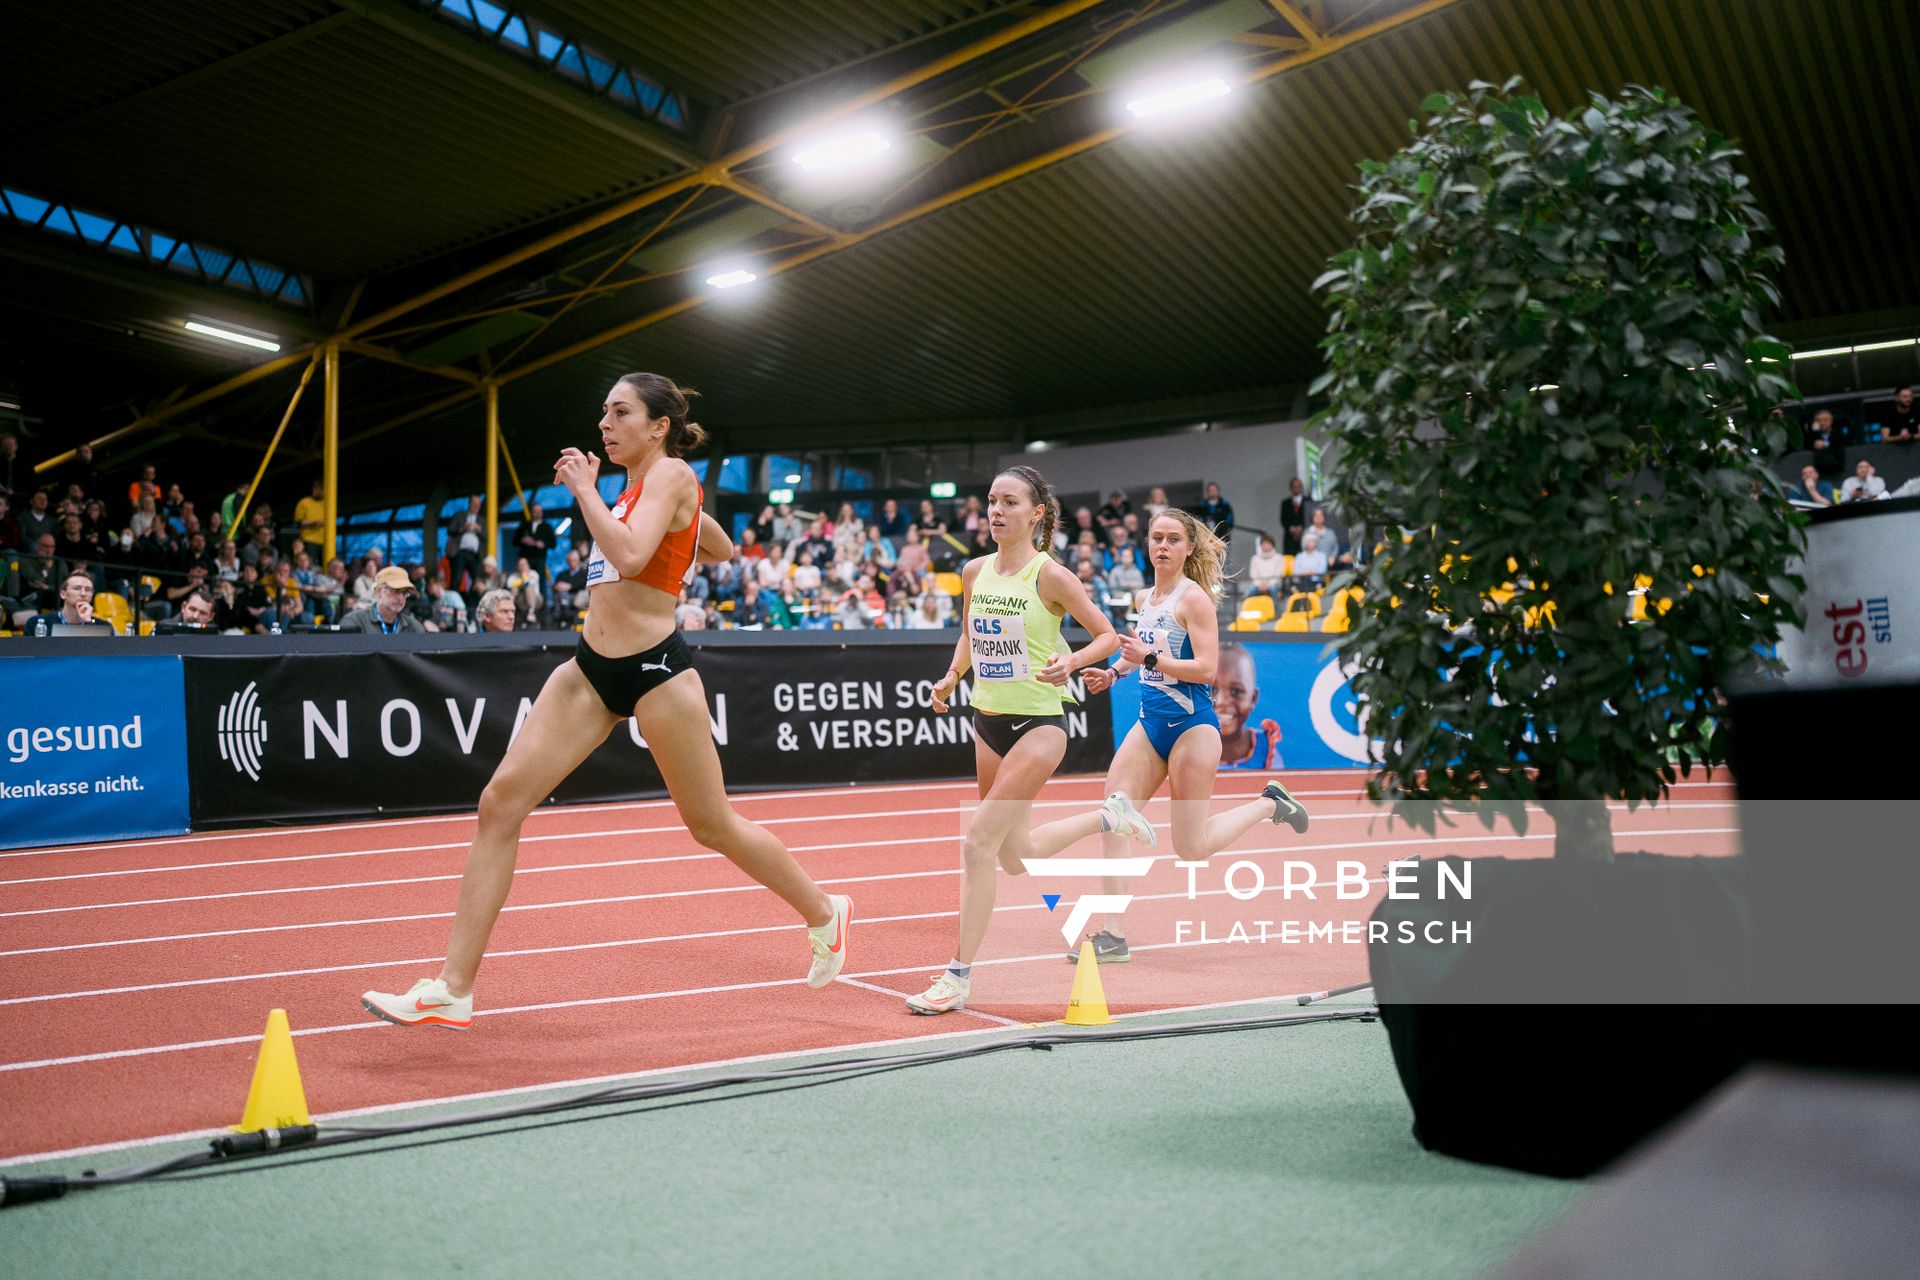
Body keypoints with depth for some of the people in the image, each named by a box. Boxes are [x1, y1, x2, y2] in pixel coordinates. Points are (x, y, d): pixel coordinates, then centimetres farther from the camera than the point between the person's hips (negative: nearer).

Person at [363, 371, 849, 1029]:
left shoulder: (671, 473, -8)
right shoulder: (638, 485, 15)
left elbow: (629, 555, -26)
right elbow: (723, 549, 29)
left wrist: (584, 489, -15)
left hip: (654, 669, -8)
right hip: (592, 668, 8)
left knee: (714, 826, 5)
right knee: (500, 802, -5)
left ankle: (824, 914, 31)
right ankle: (453, 990, -2)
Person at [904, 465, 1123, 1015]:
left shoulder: (1050, 576, -12)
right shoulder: (974, 571, 4)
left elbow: (1108, 634, -6)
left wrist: (1071, 662, -23)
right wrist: (952, 677, 5)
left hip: (1037, 725, -7)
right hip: (988, 722, 7)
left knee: (979, 840, -15)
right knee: (1015, 856, 18)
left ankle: (959, 975, -6)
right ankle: (1106, 816, 44)